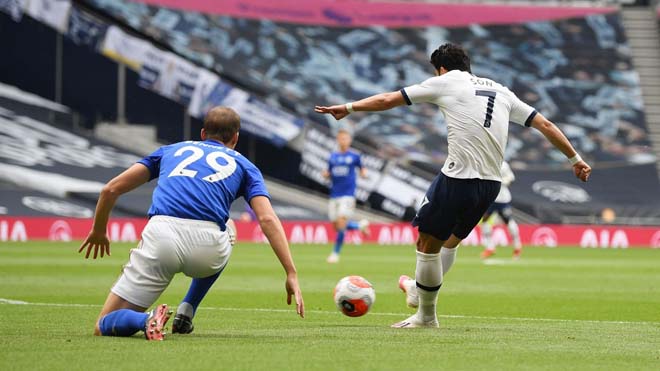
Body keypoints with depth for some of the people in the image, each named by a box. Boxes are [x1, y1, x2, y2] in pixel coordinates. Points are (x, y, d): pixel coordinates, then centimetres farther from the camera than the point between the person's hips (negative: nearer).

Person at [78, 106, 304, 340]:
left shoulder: (171, 150, 31)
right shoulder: (243, 165, 26)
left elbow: (111, 189, 25)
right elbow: (268, 219, 8)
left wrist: (98, 231, 42)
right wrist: (291, 274, 5)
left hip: (161, 236, 0)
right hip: (208, 248, 0)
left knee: (104, 327, 11)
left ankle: (147, 320, -22)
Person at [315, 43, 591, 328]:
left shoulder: (446, 81, 4)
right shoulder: (500, 91, 19)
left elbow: (388, 100, 7)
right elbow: (545, 125, 19)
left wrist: (348, 108, 19)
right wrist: (576, 159, 28)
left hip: (458, 178, -7)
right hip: (491, 184, 7)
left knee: (428, 244, 6)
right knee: (451, 240, 25)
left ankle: (426, 316, 12)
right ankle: (420, 292, 38)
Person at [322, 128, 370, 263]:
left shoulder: (354, 156, 2)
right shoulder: (333, 156, 10)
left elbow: (361, 168, 16)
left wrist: (363, 173, -6)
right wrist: (325, 174, -5)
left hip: (348, 194, -5)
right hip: (334, 195, 5)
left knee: (341, 223, -16)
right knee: (336, 225, 5)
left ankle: (335, 253, -3)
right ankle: (360, 225, 33)